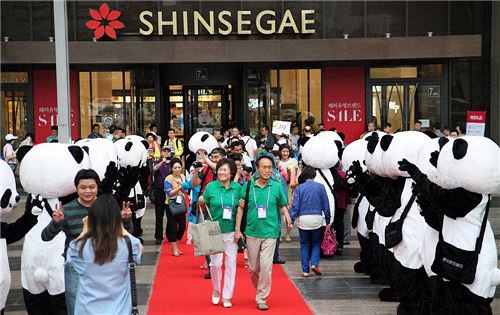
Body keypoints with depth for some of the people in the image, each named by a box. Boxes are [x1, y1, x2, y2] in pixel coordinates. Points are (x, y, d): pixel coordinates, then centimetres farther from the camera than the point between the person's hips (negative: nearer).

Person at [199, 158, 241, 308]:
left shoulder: (238, 188, 1)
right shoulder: (211, 187, -3)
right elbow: (204, 208, 7)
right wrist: (201, 202, -11)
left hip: (231, 231, 2)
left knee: (231, 263, 5)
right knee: (216, 263, -5)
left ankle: (226, 296, 17)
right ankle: (216, 290, 23)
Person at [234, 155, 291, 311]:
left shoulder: (277, 187, -2)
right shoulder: (248, 186, -1)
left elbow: (283, 205, 10)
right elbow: (240, 208, 5)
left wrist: (287, 215, -11)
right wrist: (237, 229, 1)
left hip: (270, 233, -2)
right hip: (252, 232, 2)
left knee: (266, 267, -9)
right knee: (253, 268, 12)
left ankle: (261, 299, 4)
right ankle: (260, 290, 38)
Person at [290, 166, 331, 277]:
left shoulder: (299, 188, -2)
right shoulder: (320, 187, 1)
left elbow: (295, 206, -6)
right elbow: (326, 205, 3)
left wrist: (291, 220, -3)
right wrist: (328, 221, 11)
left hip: (303, 219, 0)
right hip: (317, 219, 0)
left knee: (304, 245, 10)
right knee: (316, 243, 16)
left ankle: (305, 270, 10)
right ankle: (314, 264, -3)